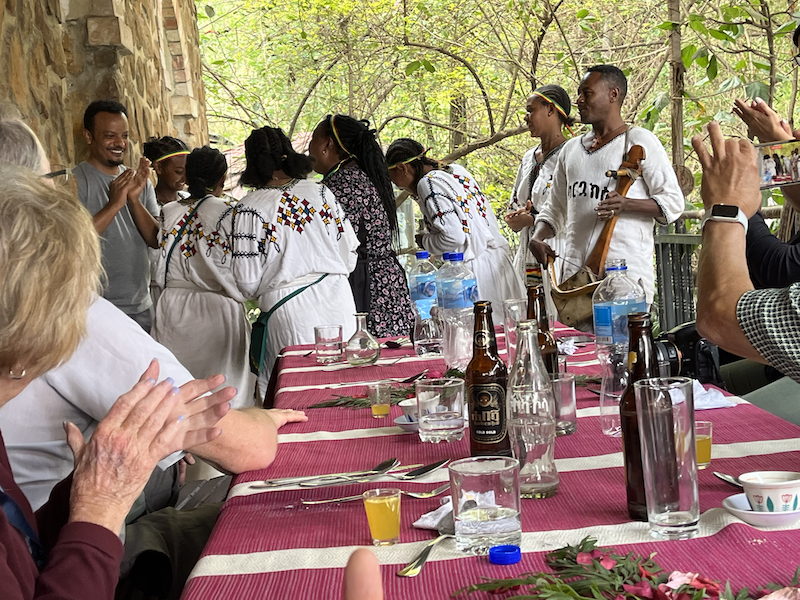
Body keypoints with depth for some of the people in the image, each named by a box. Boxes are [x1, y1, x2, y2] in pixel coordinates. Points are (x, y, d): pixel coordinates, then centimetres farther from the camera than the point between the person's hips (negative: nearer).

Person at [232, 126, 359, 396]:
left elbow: (248, 282, -7)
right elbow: (349, 252, 9)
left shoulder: (249, 209, -7)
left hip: (289, 307, -4)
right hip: (337, 299, 4)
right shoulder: (320, 193, 5)